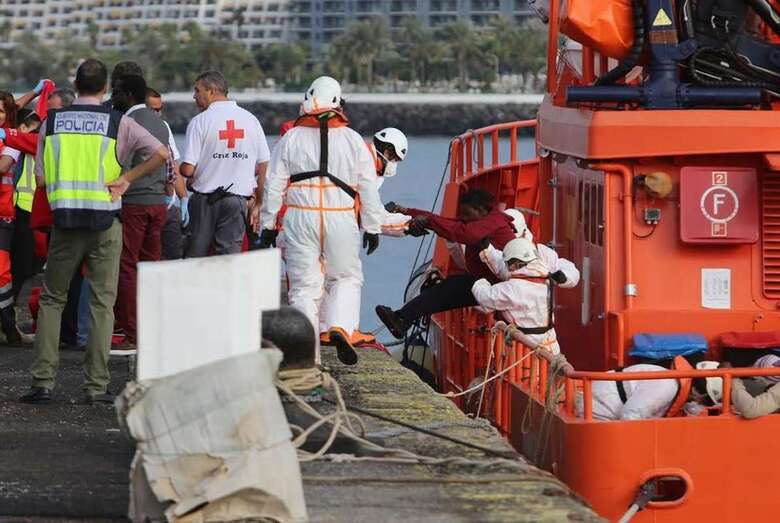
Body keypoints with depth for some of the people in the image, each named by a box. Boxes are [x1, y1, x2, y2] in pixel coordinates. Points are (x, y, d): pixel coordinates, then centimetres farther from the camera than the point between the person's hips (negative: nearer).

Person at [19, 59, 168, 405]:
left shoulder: (52, 122, 3)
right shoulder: (118, 123, -1)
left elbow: (41, 177, 5)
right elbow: (161, 153, -9)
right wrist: (126, 178, -1)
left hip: (64, 220, 1)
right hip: (105, 221, -1)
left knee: (52, 299, 11)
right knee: (102, 302, 4)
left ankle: (42, 380, 4)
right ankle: (96, 386, 0)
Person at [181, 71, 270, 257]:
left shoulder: (200, 122, -6)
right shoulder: (250, 119, 5)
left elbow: (187, 169, -11)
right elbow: (264, 166, 6)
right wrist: (257, 204, 12)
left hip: (204, 199, -3)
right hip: (238, 199, 3)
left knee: (195, 259, 5)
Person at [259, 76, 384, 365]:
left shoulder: (291, 139, 2)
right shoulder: (353, 140, 3)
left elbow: (274, 186, 3)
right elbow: (368, 188, 5)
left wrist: (268, 225, 10)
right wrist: (372, 227, 13)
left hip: (300, 219, 0)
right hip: (341, 220, 0)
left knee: (304, 285, 5)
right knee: (347, 278, 14)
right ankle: (340, 328, -10)